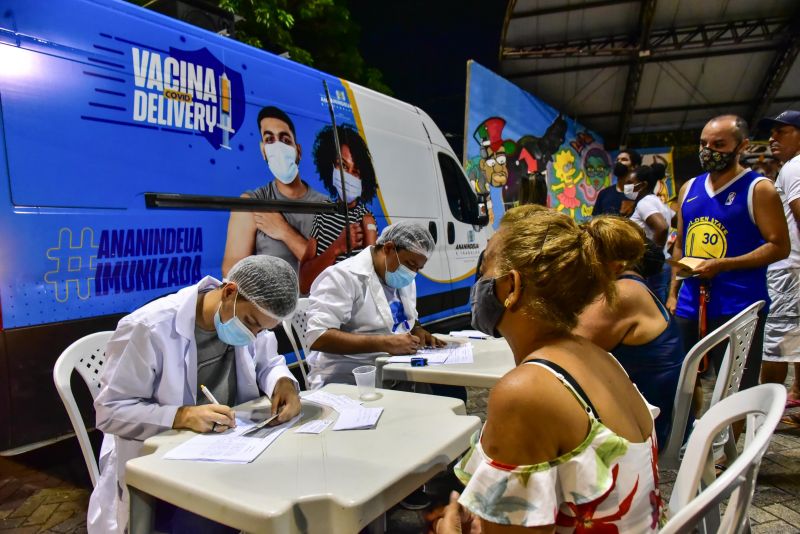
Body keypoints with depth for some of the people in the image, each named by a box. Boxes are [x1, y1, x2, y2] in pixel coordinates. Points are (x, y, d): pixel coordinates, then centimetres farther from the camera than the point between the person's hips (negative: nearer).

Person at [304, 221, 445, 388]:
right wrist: (384, 343, -27)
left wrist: (418, 330, 1)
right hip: (349, 380, -8)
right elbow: (317, 337, -23)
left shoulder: (405, 279, 11)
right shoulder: (343, 276, -15)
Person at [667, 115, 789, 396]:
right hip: (689, 305, 6)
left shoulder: (758, 189, -4)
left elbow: (779, 246, -8)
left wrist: (722, 264, -19)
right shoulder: (689, 189, 13)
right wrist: (672, 293, 12)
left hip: (738, 307, -5)